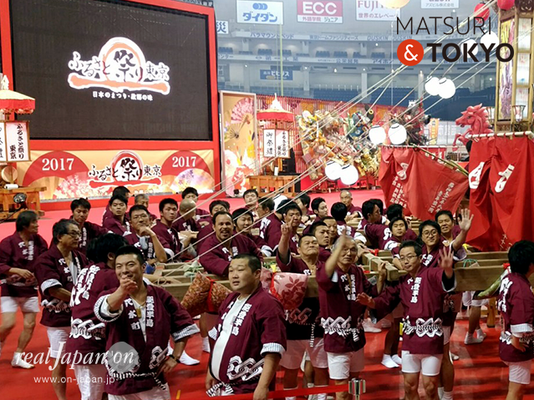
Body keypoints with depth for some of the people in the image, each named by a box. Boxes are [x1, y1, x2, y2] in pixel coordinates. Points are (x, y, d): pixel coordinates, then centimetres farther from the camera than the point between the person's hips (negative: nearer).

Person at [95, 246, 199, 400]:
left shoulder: (161, 296, 0)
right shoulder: (110, 296, -5)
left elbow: (183, 326, 8)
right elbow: (104, 312, -30)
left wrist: (175, 357, 0)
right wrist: (122, 291, -49)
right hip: (121, 383, 0)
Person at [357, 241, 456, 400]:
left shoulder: (431, 275, -12)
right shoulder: (402, 282, 6)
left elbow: (446, 282, -34)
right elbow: (385, 301, 3)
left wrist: (448, 269, -57)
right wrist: (371, 302, -19)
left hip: (431, 340, -5)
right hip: (410, 340, 5)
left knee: (430, 387, 6)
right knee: (409, 386, 14)